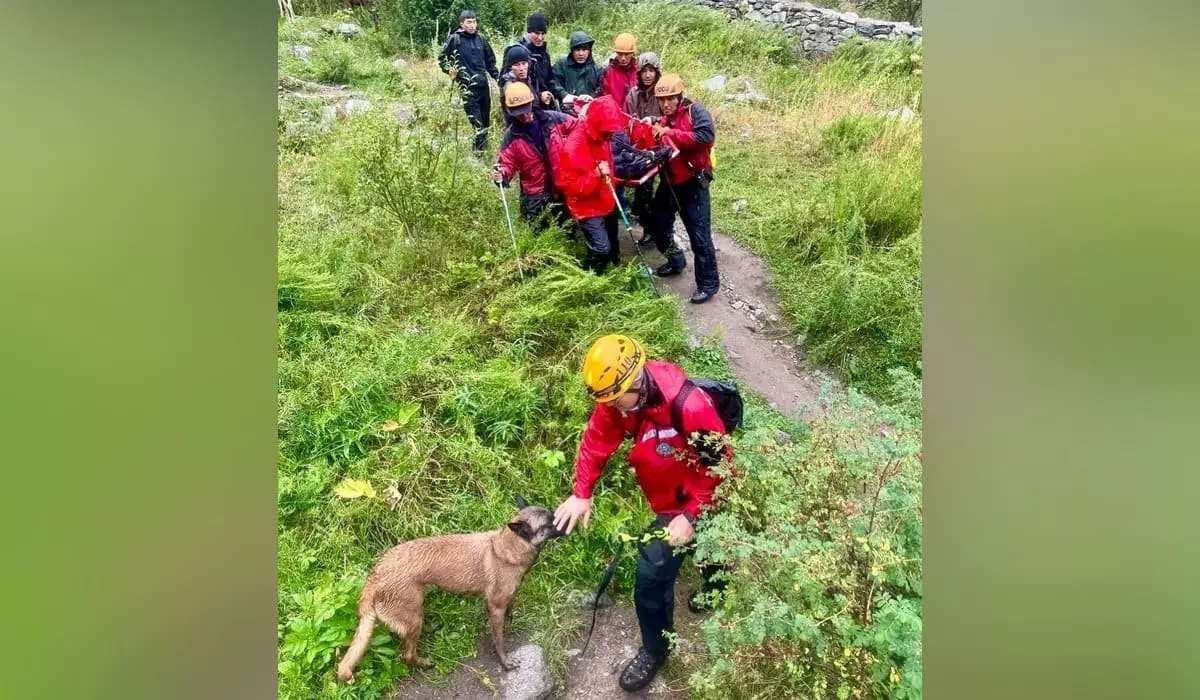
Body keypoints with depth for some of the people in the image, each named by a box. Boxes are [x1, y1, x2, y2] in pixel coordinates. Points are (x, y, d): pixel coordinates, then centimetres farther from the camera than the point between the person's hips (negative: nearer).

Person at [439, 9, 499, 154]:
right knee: (476, 123, -12)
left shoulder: (480, 38, 10)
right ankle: (479, 152, -8)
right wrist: (449, 69, -12)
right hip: (468, 87, -5)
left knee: (486, 121, 11)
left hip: (483, 85, 5)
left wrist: (498, 76, 13)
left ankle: (484, 150, 23)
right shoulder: (455, 39, -4)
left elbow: (490, 60, 20)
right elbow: (442, 58, 4)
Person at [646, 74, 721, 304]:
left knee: (699, 236, -5)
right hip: (668, 182, 7)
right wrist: (651, 137, -14)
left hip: (693, 184, -7)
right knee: (658, 226, 16)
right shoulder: (662, 121, 9)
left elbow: (706, 136, -28)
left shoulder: (695, 111, -10)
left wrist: (671, 134, -25)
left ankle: (708, 283, 7)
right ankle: (676, 261, 41)